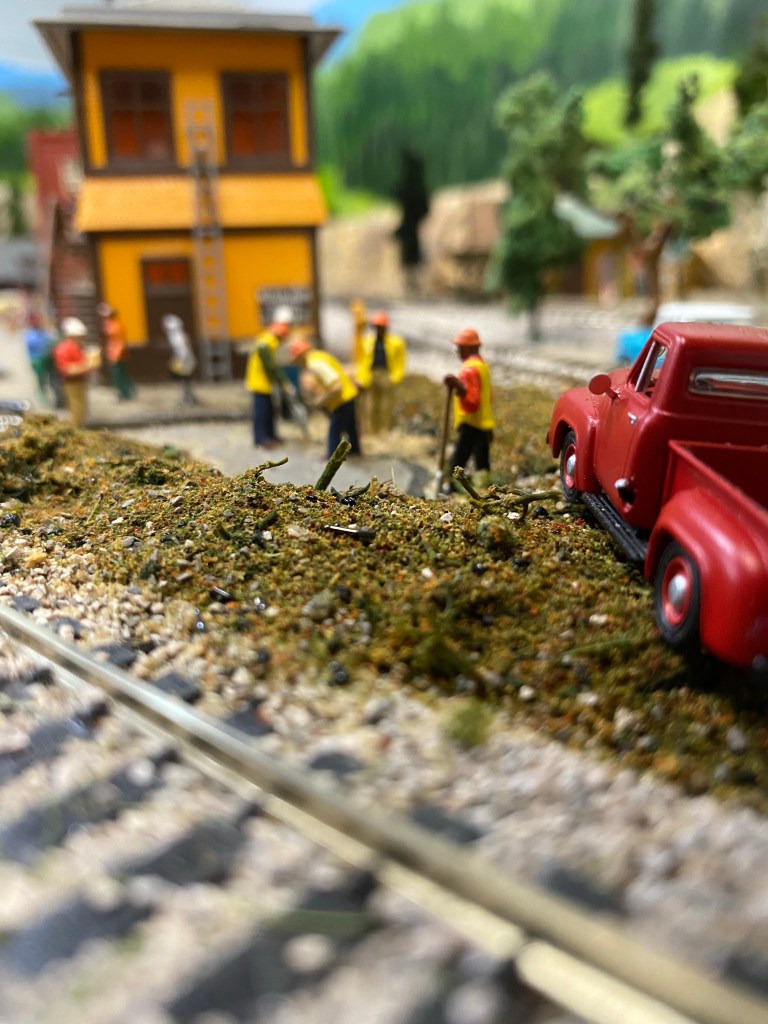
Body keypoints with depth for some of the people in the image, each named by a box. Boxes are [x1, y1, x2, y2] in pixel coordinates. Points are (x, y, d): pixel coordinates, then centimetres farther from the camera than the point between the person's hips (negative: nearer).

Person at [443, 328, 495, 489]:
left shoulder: (470, 369, -14)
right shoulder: (482, 364, 17)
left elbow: (472, 403, -23)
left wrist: (459, 387, -35)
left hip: (471, 425, -10)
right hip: (484, 425, 10)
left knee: (456, 465, -11)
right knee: (482, 465, 11)